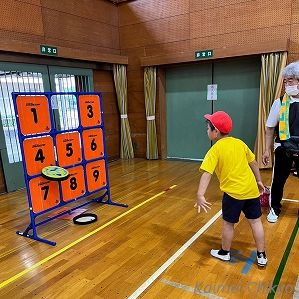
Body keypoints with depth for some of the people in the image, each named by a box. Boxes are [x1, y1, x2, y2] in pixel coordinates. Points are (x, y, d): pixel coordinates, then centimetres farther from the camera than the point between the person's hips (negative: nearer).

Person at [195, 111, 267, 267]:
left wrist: (200, 195, -30)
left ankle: (225, 253, 31)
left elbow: (207, 173, -23)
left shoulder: (215, 150, -11)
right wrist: (259, 181, 27)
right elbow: (253, 163, 15)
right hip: (251, 189, 6)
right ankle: (261, 256, 26)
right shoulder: (239, 143, 6)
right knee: (255, 221, 15)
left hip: (233, 192, -5)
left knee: (228, 223, 13)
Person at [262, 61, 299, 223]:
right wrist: (267, 150, -1)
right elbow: (270, 128, 0)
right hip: (283, 150, -1)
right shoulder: (279, 102, -5)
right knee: (278, 180, 8)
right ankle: (274, 209, 29)